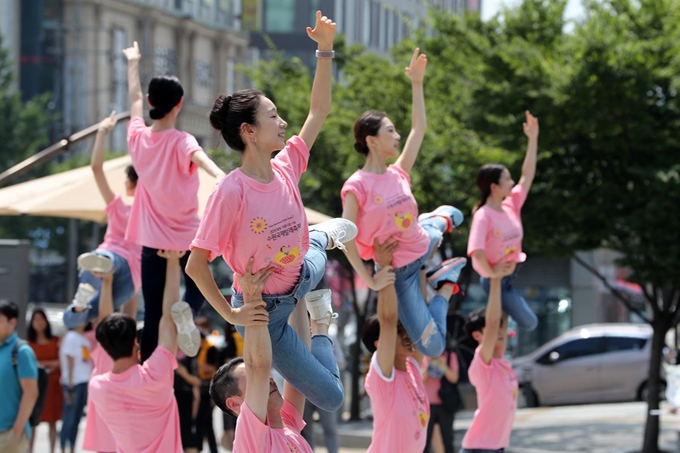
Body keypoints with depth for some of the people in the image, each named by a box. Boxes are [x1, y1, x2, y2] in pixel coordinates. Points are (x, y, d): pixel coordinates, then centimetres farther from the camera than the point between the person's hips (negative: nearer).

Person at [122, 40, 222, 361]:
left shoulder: (138, 138, -1)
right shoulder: (181, 142, -15)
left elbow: (134, 101, 17)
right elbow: (198, 156, -39)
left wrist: (133, 64, 34)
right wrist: (219, 175, -60)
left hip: (152, 240, 3)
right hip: (186, 237, -3)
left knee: (153, 315, 6)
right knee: (197, 285, 23)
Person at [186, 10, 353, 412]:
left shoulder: (285, 168, -12)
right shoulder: (231, 192, -32)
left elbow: (319, 111, -1)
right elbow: (196, 264, -29)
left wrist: (325, 50, -9)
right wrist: (230, 313, -21)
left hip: (303, 274, 8)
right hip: (265, 308, -7)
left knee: (345, 230, 34)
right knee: (332, 398, -4)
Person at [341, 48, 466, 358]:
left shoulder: (398, 174, -2)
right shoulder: (357, 186, -21)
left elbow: (418, 128, 6)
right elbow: (347, 239, -22)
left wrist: (417, 83, 4)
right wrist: (370, 280, -24)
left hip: (422, 244, 7)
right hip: (397, 270, -7)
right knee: (432, 346, -12)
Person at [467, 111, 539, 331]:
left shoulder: (512, 205, 1)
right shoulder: (483, 216, -21)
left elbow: (527, 176, 3)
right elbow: (477, 251, -31)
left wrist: (533, 139, 0)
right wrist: (492, 274, -21)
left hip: (511, 277, 8)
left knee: (529, 323, 12)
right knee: (528, 322, -6)